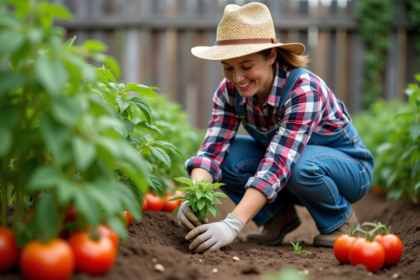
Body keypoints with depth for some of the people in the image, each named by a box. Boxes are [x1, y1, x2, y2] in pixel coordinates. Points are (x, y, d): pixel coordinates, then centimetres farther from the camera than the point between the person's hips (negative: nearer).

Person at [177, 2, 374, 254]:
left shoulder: (303, 89, -33)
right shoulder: (229, 91, -15)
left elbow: (278, 165, -42)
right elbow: (214, 148, -23)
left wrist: (231, 226, -51)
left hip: (349, 168, -4)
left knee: (301, 165, -38)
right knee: (228, 156, -22)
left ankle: (340, 220, -6)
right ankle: (280, 216, 2)